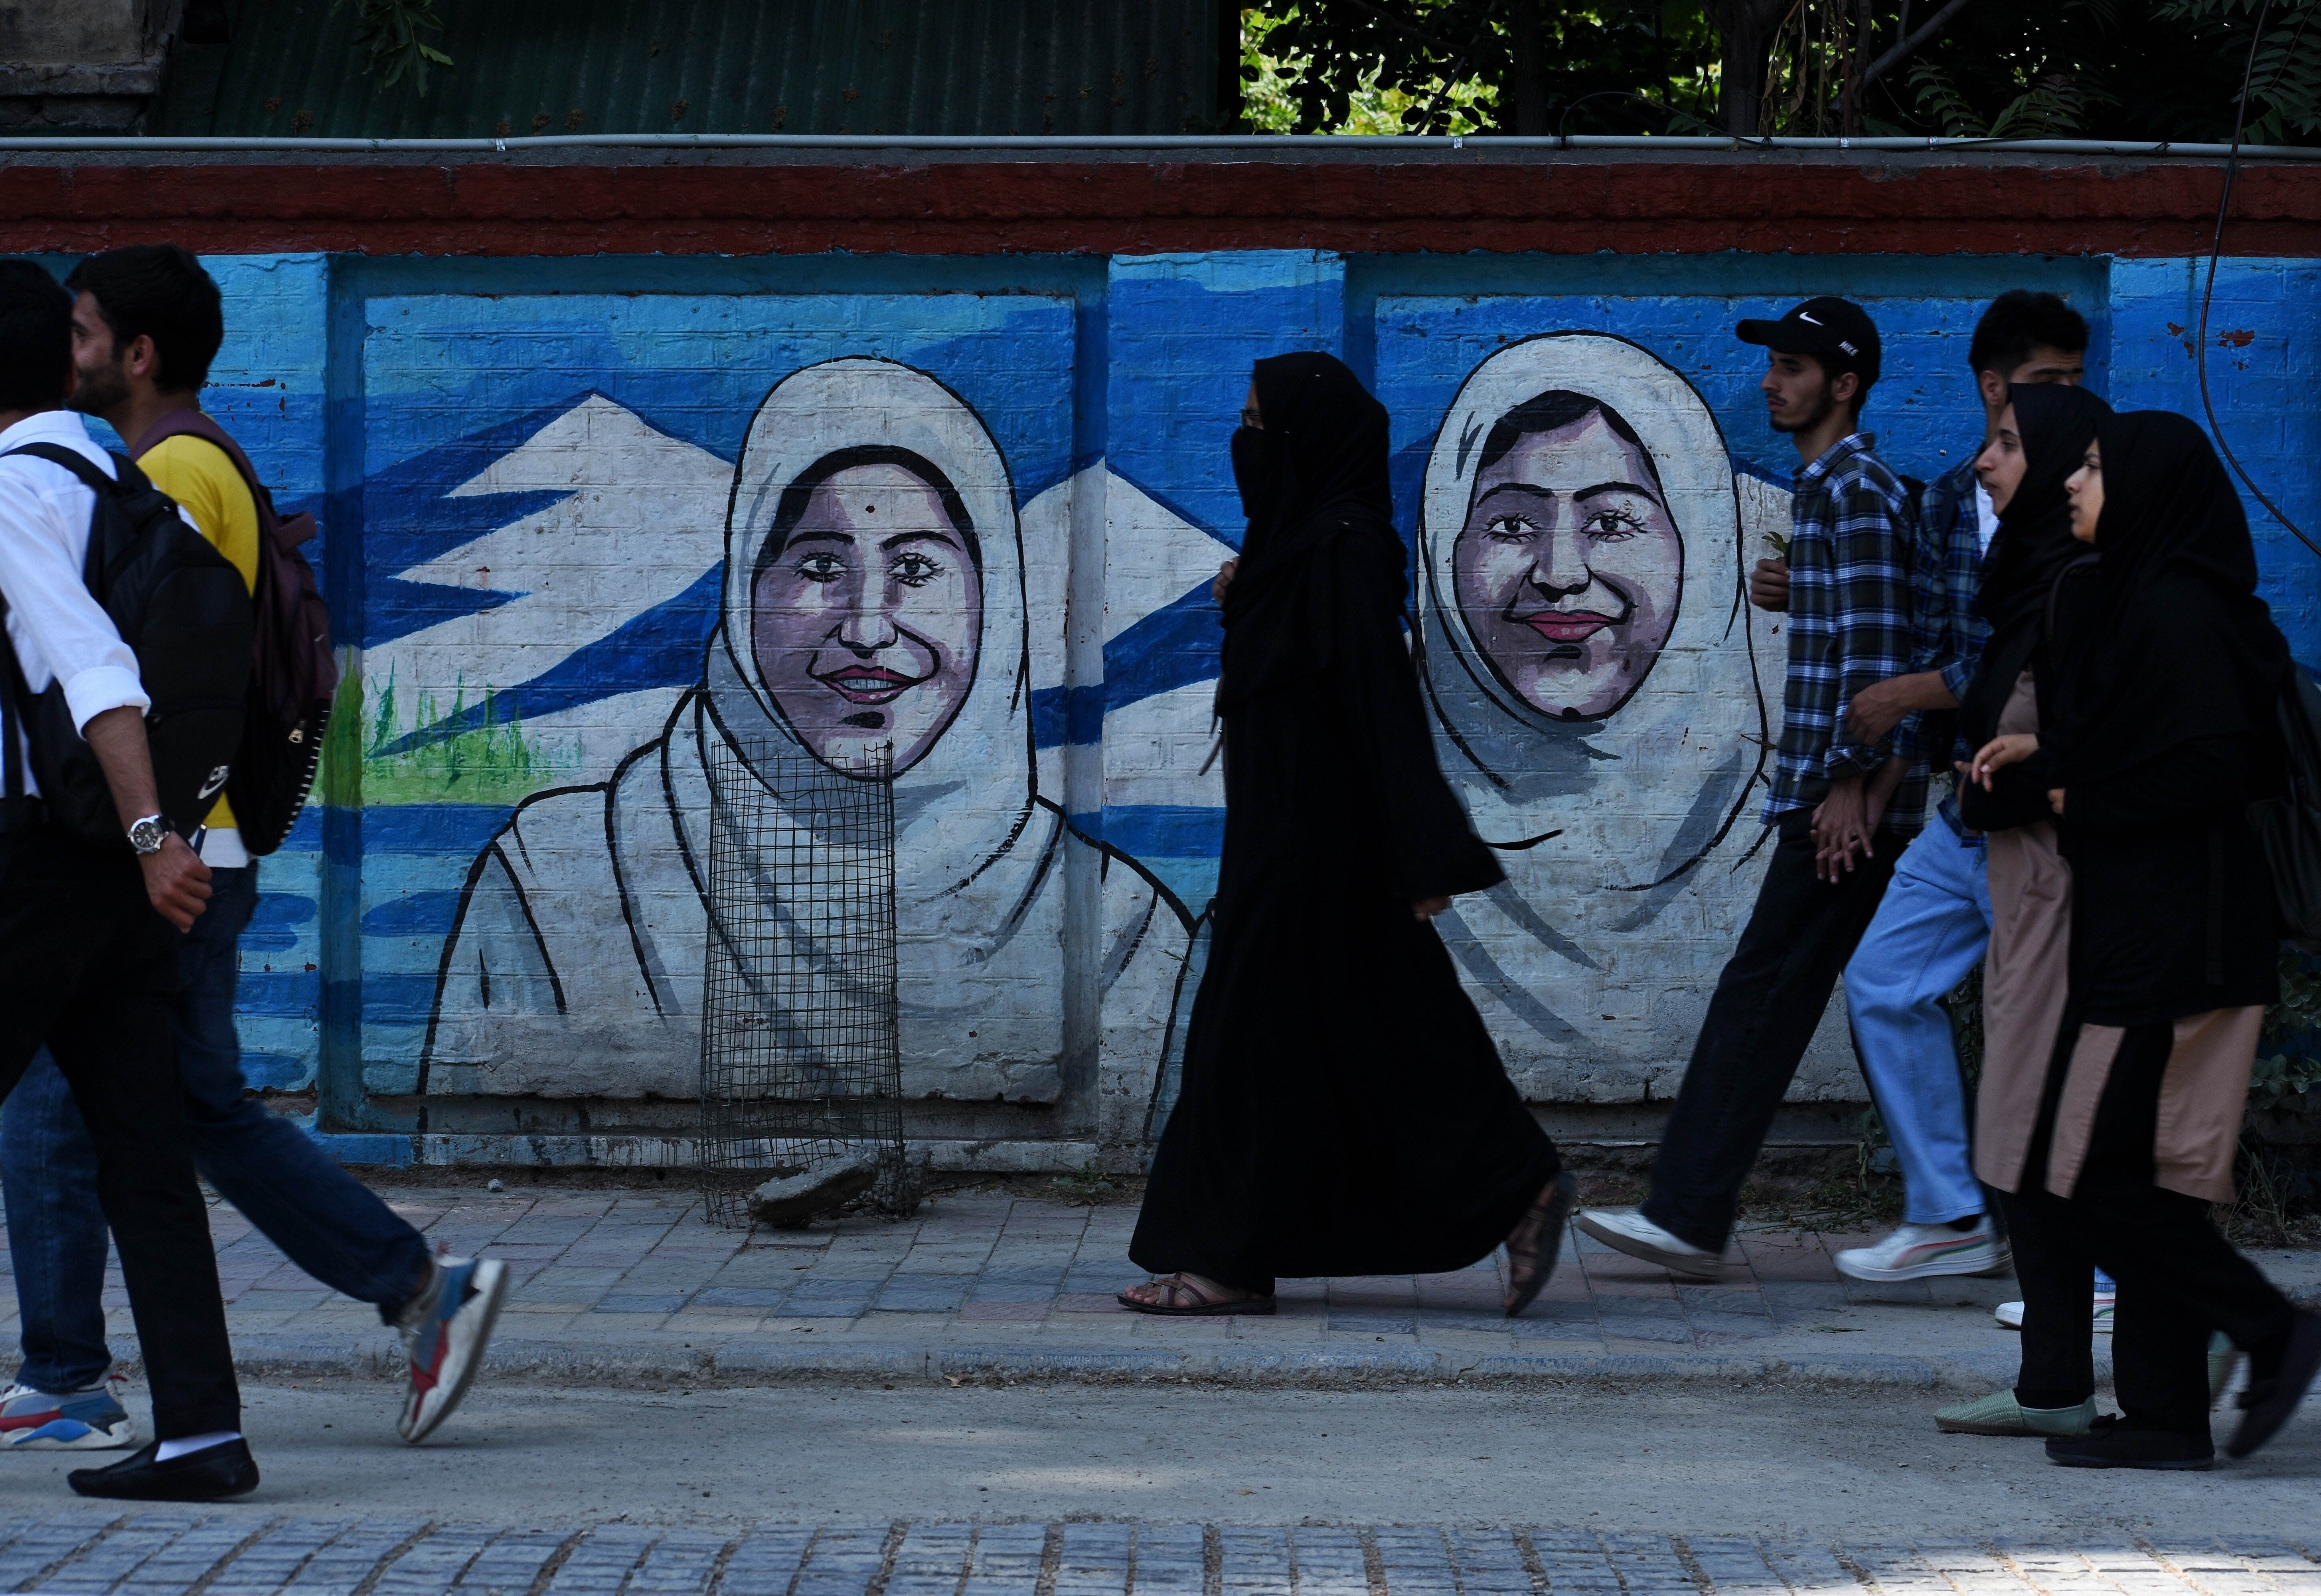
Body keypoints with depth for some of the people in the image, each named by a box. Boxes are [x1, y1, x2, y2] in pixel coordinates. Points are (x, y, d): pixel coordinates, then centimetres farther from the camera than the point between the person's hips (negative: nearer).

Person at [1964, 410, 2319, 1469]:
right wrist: (2046, 762, 7)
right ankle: (2166, 1418, 9)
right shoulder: (2137, 600, 16)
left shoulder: (2176, 615, -15)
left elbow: (2212, 767, -22)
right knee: (2131, 1179, 8)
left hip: (2167, 935, -10)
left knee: (2088, 1179, -9)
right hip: (2133, 931, 10)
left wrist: (2076, 795, -10)